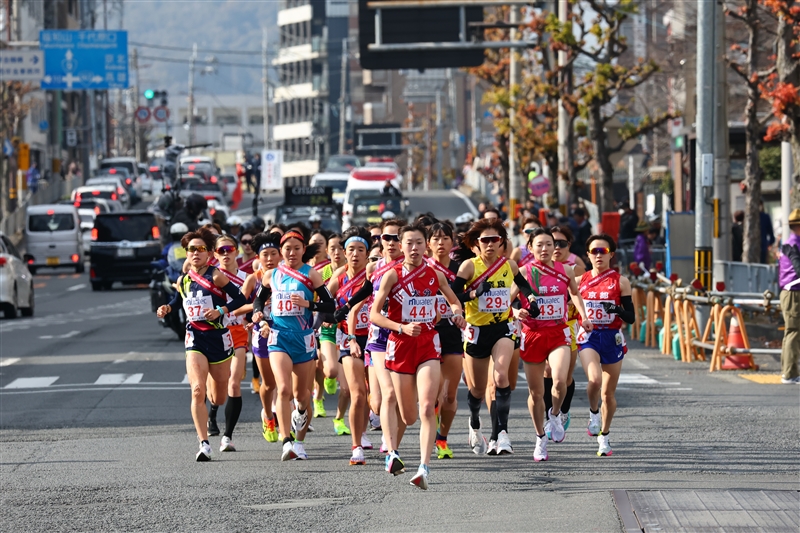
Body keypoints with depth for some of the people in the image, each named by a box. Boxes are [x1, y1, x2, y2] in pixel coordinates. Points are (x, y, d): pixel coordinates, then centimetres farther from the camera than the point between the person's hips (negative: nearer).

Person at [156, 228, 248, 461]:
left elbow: (240, 299, -9)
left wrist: (220, 311, -22)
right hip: (195, 339, 2)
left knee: (219, 399, 11)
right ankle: (204, 444, -20)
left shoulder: (216, 277, -8)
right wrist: (167, 308, 5)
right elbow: (177, 300, 25)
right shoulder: (183, 280, 6)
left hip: (218, 338, -2)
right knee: (197, 391, -19)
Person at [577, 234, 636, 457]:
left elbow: (631, 318, -2)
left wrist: (618, 310, -20)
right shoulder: (580, 280, 5)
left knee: (608, 392, 7)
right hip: (588, 337, 0)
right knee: (595, 380, -27)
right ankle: (593, 413, 2)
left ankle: (604, 436, 27)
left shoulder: (621, 281, 1)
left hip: (613, 338, 0)